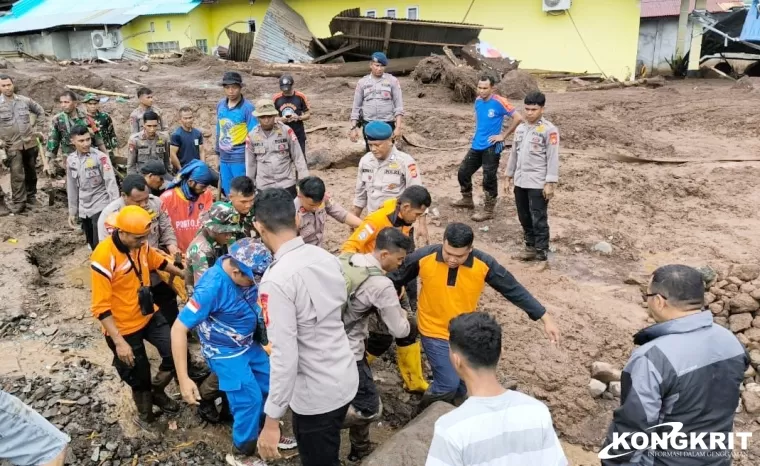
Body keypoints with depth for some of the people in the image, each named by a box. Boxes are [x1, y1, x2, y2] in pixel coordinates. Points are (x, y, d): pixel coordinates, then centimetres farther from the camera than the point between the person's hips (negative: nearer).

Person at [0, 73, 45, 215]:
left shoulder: (25, 100, 2)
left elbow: (40, 111, 17)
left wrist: (34, 124, 10)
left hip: (30, 142, 3)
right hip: (12, 145, -3)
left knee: (31, 171, 14)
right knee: (17, 174, -6)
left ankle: (31, 196, 30)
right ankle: (18, 202, 4)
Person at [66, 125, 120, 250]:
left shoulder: (100, 157, -13)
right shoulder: (70, 160, 5)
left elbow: (111, 182, -16)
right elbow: (72, 188, 13)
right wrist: (72, 212, 15)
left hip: (101, 206, -6)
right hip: (84, 209, 6)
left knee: (99, 245, -14)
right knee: (92, 244, 12)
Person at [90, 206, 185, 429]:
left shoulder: (140, 244, -8)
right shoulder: (104, 257, -29)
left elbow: (157, 260, 17)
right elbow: (101, 307, -26)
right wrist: (119, 342, -27)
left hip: (149, 316, 6)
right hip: (123, 328, -6)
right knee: (138, 376, 12)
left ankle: (157, 392, 30)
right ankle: (145, 416, 39)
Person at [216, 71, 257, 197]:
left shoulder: (248, 107, -11)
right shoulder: (220, 105, 6)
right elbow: (219, 131, 15)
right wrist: (218, 153, 18)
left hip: (241, 158, -6)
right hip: (224, 158, 6)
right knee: (228, 194, 14)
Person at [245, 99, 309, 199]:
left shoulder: (286, 131, -8)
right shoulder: (252, 136, -2)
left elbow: (298, 157, -4)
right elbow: (250, 163, 6)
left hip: (287, 184, -1)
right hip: (263, 186, 2)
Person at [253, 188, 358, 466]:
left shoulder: (276, 280, -25)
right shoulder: (326, 257, -3)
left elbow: (284, 357, -26)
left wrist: (271, 420, -18)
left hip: (316, 393, -7)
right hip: (345, 378, 7)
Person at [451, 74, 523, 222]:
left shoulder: (499, 102, -16)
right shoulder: (478, 101, 5)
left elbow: (518, 117, -19)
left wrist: (503, 136, -15)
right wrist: (478, 132, 11)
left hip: (491, 147, -8)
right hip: (476, 145, 8)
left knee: (489, 179, -2)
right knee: (463, 171, 15)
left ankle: (488, 211, 10)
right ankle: (467, 200, 35)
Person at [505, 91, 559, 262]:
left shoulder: (549, 130, -9)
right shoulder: (520, 128, 12)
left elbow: (553, 158, -12)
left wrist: (550, 183, -16)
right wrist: (509, 176, 17)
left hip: (538, 183, -7)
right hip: (520, 181, 7)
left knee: (539, 219, -1)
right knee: (524, 217, 14)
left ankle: (541, 251, 9)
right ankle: (531, 246, 27)